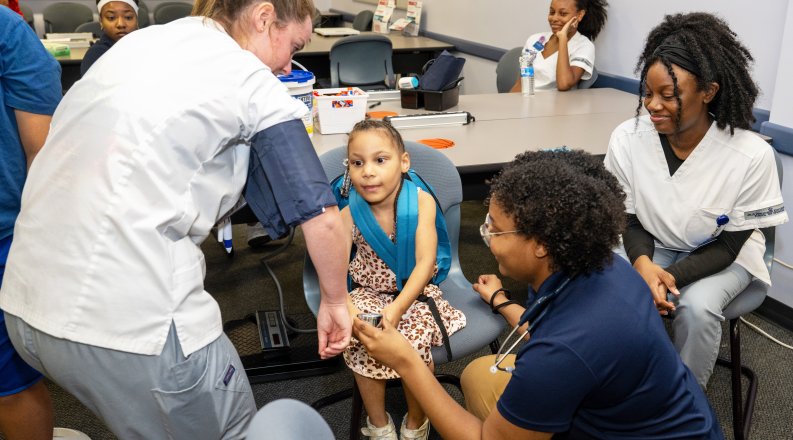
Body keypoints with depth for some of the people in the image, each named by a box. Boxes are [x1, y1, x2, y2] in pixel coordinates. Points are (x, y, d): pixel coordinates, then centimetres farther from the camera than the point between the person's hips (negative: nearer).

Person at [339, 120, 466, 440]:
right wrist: (347, 311, -38)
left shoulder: (422, 202, -16)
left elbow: (425, 264, -21)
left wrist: (396, 309, -35)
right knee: (362, 343, -24)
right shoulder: (349, 214, -12)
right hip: (369, 294, 2)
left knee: (415, 341, -26)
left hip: (416, 292, -1)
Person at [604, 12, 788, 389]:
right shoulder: (627, 139, -20)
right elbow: (630, 220, -7)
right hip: (651, 245, 2)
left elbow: (728, 245, -16)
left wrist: (671, 275, -32)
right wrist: (643, 263, -29)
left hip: (723, 254, -2)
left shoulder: (751, 155, -27)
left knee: (696, 308, -30)